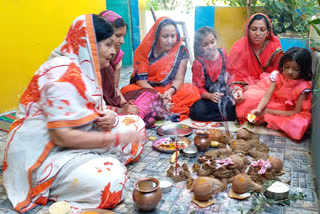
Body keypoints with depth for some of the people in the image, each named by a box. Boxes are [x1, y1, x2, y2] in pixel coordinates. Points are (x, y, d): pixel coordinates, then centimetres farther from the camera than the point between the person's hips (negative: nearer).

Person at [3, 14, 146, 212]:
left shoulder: (84, 68, 4)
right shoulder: (63, 75, -24)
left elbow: (92, 111, 13)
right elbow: (63, 136, -29)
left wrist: (109, 117, -11)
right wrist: (115, 138, -21)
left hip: (75, 140, 10)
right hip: (42, 154, -9)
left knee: (135, 123, 8)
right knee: (110, 180, -32)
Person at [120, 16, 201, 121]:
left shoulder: (181, 51, 0)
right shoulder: (145, 49, -5)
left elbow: (178, 79, -3)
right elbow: (140, 79, -9)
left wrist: (170, 91, -25)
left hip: (168, 90, 1)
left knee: (192, 91, -26)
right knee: (128, 91, -33)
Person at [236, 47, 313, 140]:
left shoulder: (303, 86, -21)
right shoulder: (277, 75, -14)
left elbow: (296, 112, -20)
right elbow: (267, 96, -18)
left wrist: (268, 111, -26)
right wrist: (258, 109, -41)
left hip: (287, 112, 0)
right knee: (250, 96, -20)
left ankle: (265, 119, -20)